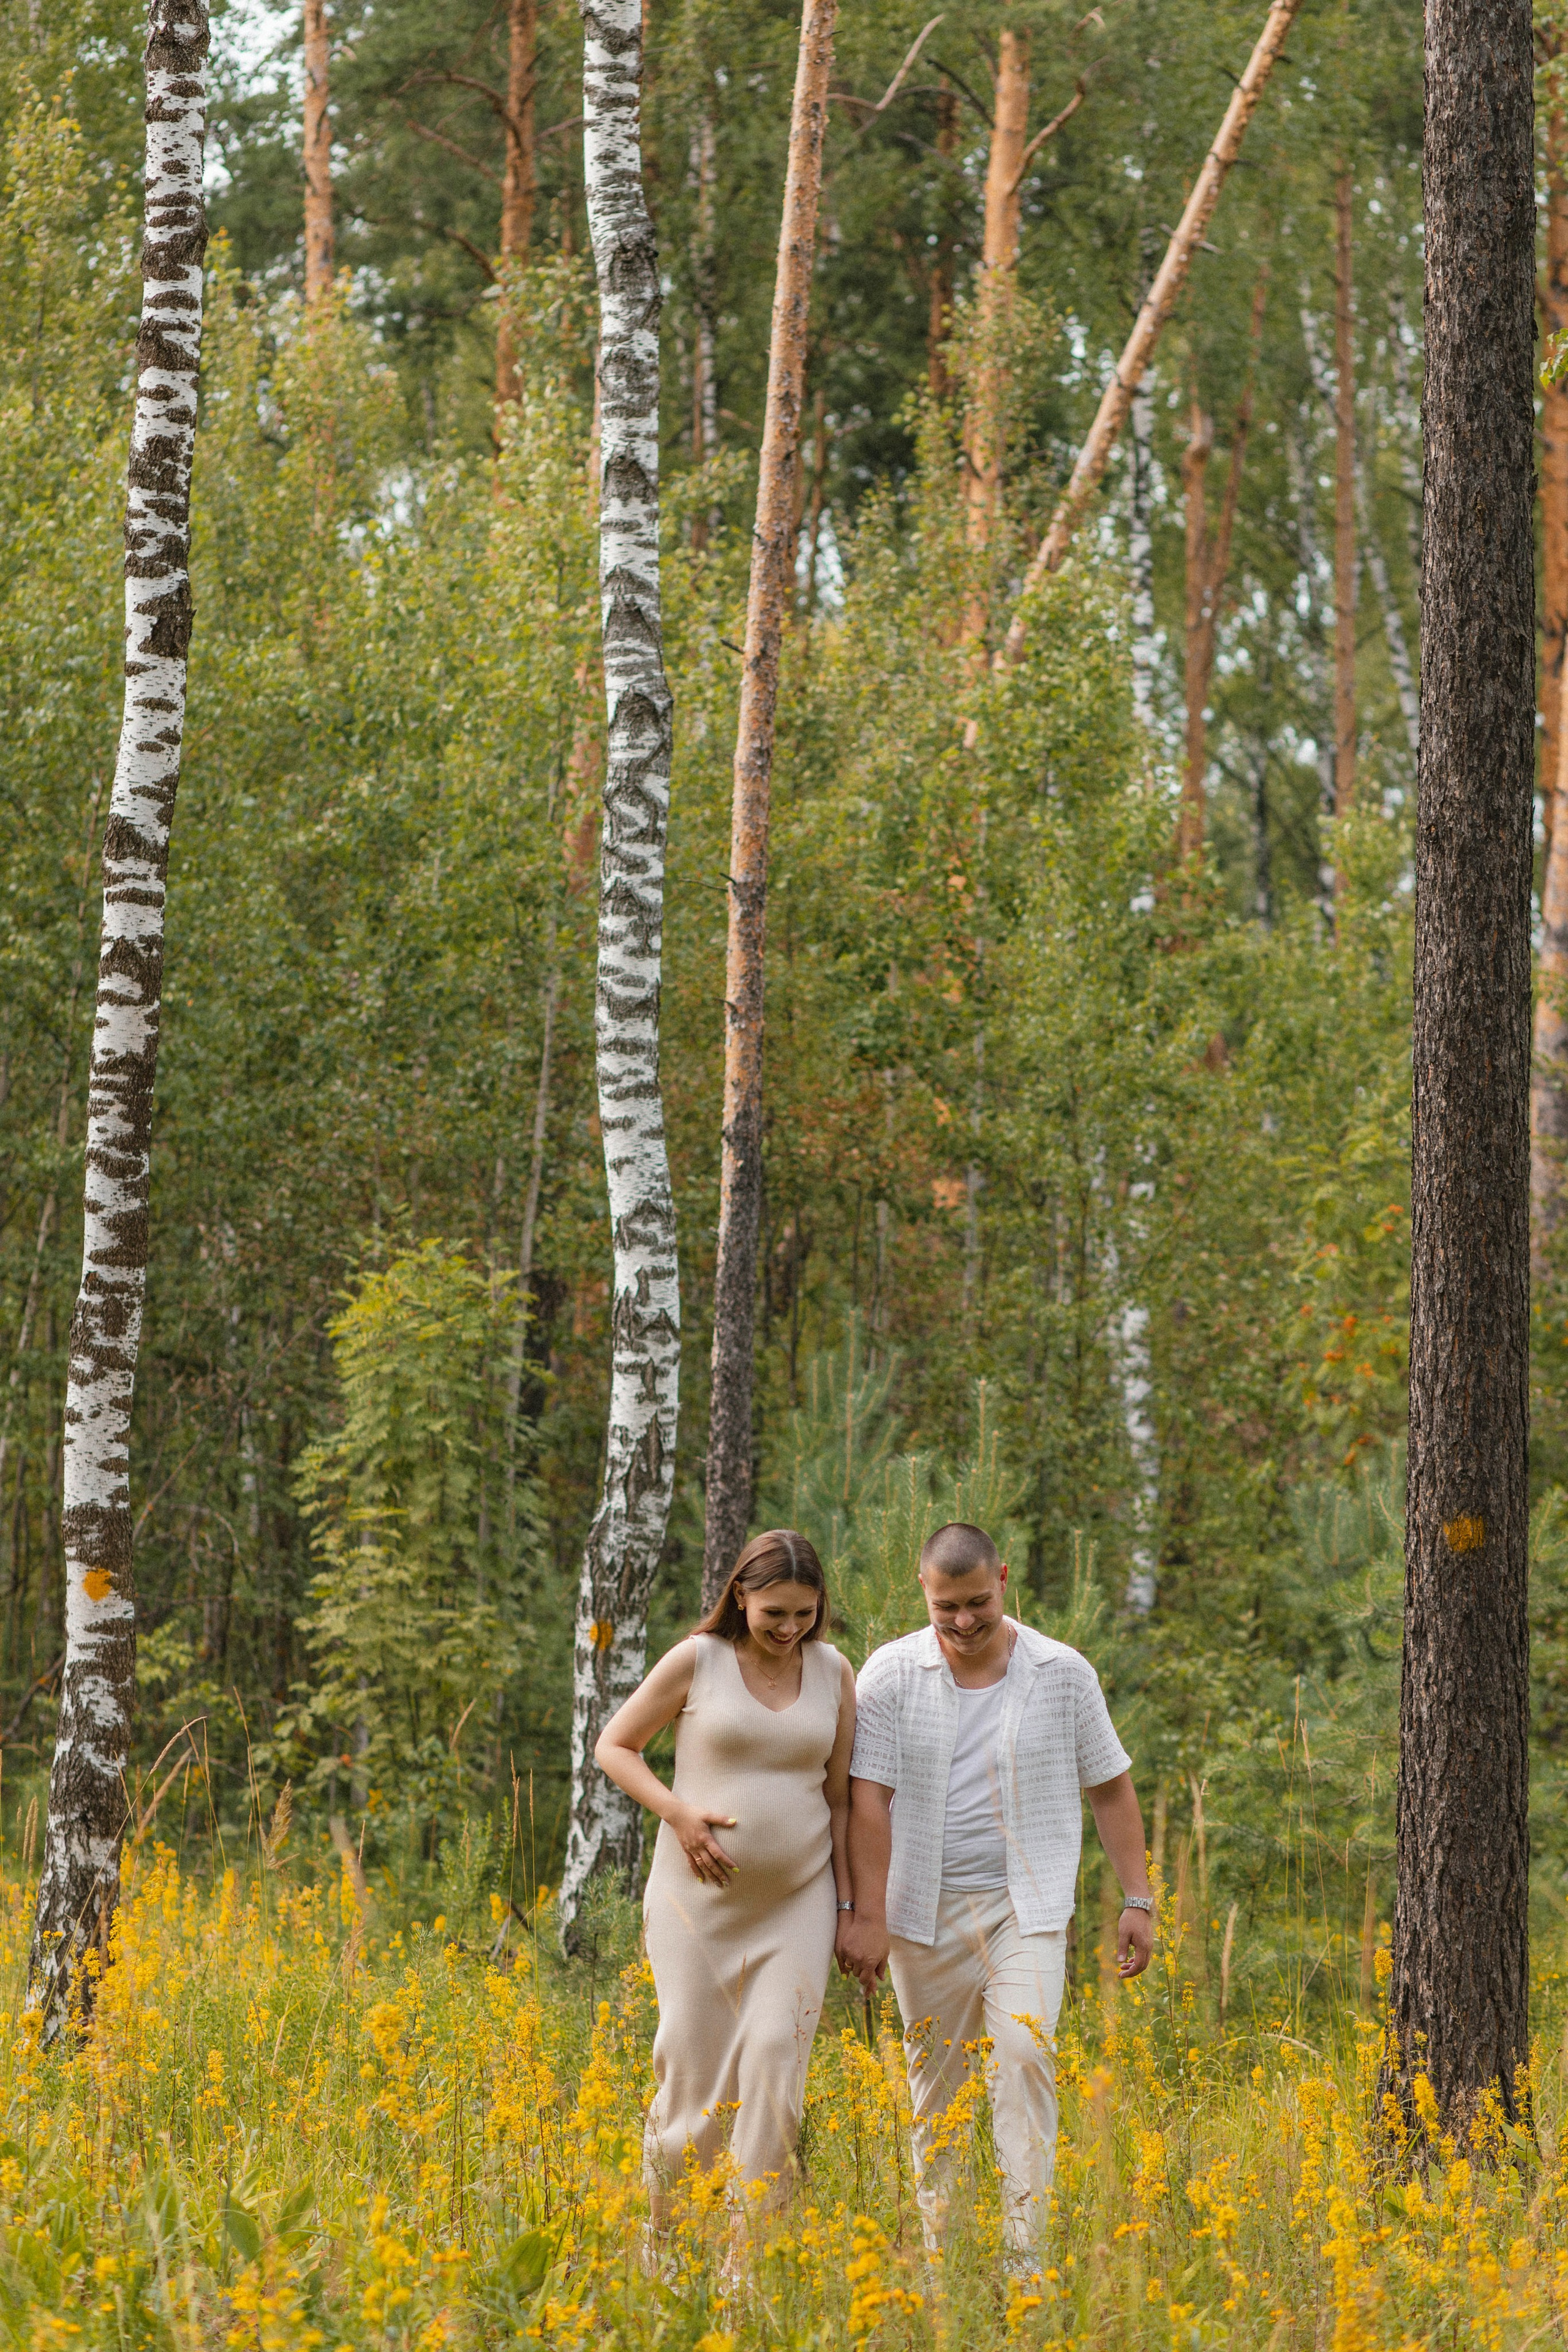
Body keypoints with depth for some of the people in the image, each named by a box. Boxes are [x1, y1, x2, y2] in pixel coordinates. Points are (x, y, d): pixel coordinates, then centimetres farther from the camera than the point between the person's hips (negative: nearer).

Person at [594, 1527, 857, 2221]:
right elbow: (613, 1746, 4)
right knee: (692, 2064, -1)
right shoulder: (697, 1661, -4)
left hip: (796, 1903, 2)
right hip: (699, 1896, -2)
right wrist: (679, 1812, -11)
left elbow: (839, 1797, 11)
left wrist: (848, 1906, 8)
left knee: (776, 2057, -12)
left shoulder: (834, 1672, 5)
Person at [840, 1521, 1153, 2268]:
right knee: (934, 2079, 6)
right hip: (926, 1910, 1)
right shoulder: (892, 1674, -3)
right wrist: (867, 1916, -10)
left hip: (1026, 1906, -1)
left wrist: (1139, 1900, 5)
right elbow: (869, 1798, -6)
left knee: (1024, 2055, -17)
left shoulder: (1064, 1675, -1)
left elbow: (1111, 1791, 7)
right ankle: (937, 2248, 15)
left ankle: (1024, 2252, -19)